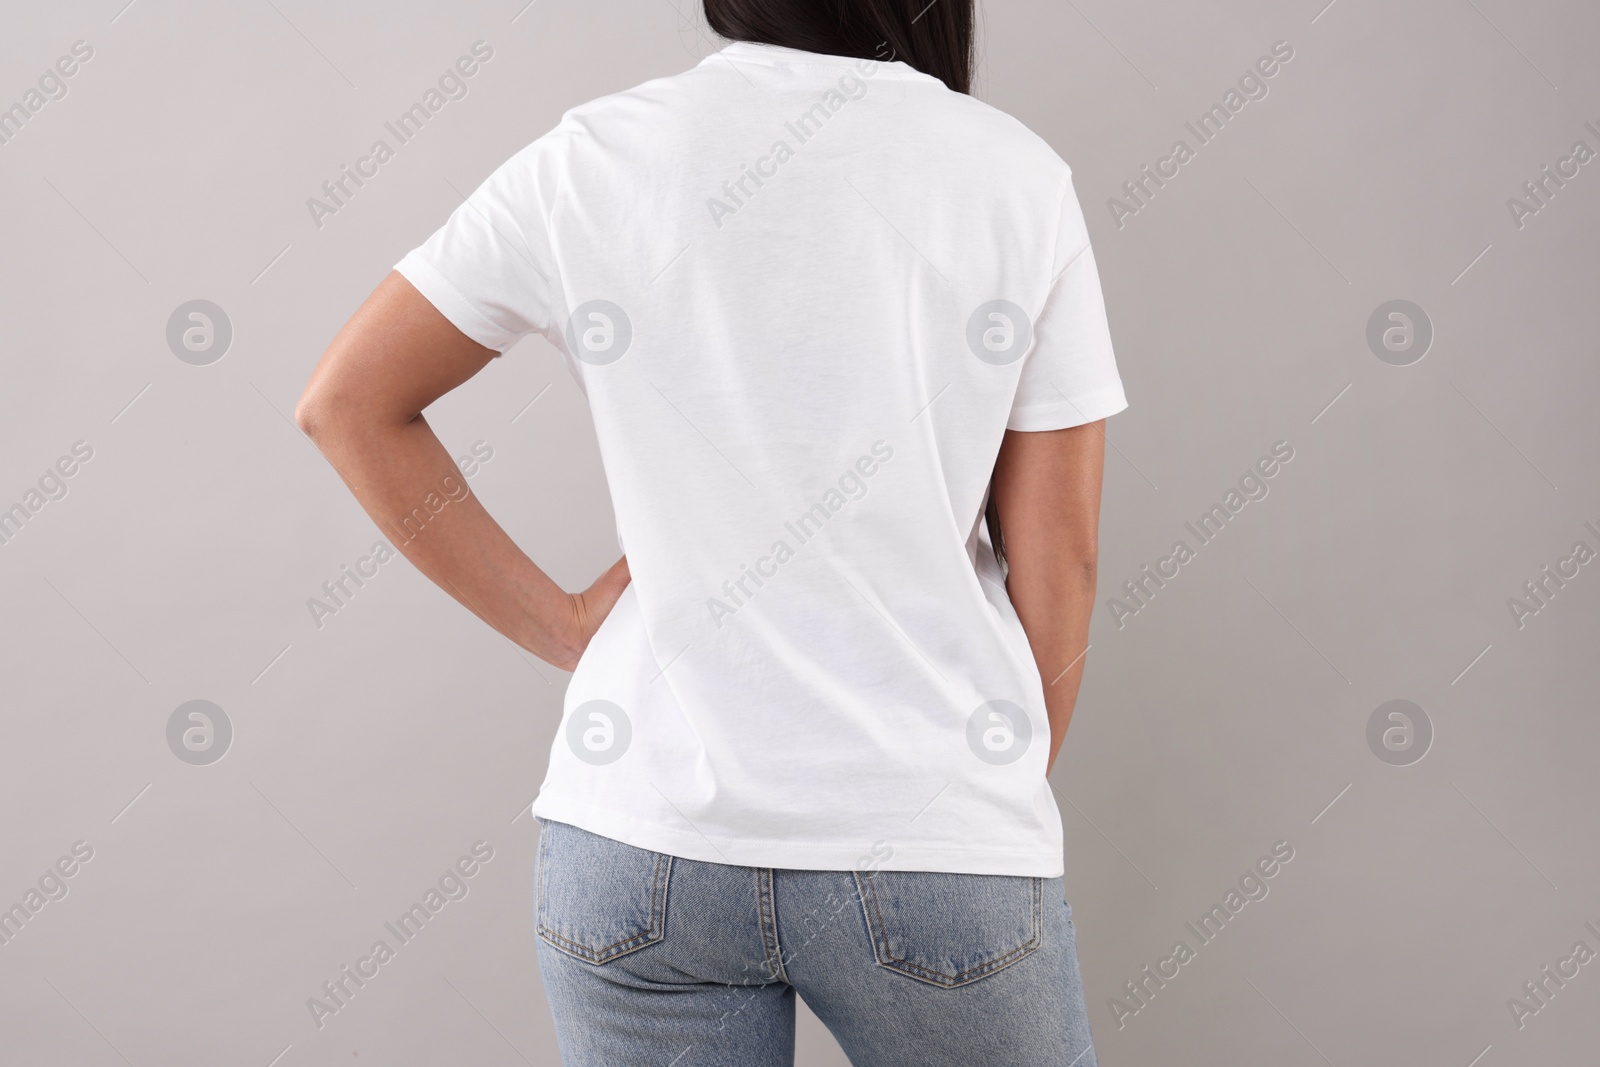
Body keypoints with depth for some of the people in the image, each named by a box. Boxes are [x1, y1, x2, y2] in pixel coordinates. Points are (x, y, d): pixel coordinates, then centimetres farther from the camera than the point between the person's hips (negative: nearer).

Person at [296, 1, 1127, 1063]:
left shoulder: (596, 158, 0)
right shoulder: (1018, 176, -4)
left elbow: (348, 404, 6)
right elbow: (1056, 563, -1)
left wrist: (560, 622, 6)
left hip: (642, 843, 2)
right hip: (933, 843, -1)